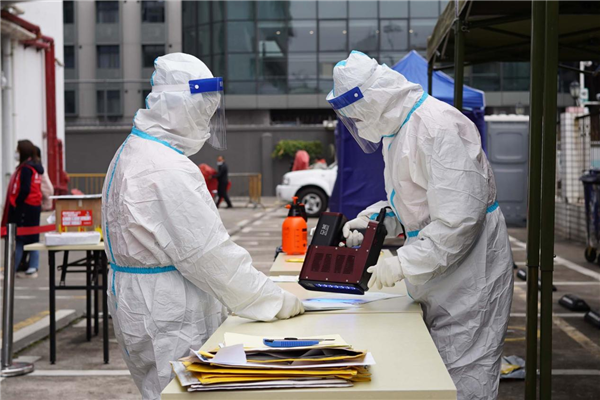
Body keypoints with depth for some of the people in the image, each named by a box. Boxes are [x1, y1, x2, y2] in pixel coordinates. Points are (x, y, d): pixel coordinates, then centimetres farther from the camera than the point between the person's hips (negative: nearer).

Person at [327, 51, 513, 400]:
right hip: (434, 281, 10)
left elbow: (458, 217, -28)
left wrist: (403, 265, -24)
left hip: (469, 276, -10)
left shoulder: (439, 127, -22)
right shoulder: (398, 130, 12)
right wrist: (369, 219, 5)